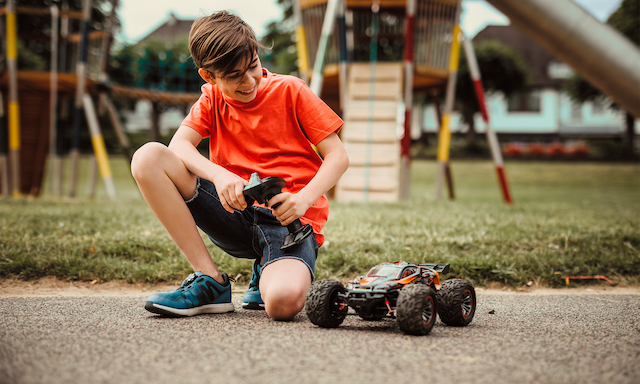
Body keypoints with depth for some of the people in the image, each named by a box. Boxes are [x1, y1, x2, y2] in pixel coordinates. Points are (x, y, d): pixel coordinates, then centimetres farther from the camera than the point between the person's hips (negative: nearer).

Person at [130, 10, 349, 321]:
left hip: (289, 220, -4)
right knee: (148, 158, -17)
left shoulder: (290, 90, 1)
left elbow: (338, 157, -3)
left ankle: (266, 275, 5)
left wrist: (302, 199, -21)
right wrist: (219, 175, -29)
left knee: (284, 302, -38)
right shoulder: (212, 99, 10)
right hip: (235, 212, 4)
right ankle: (211, 282, -12)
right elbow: (178, 145, -8)